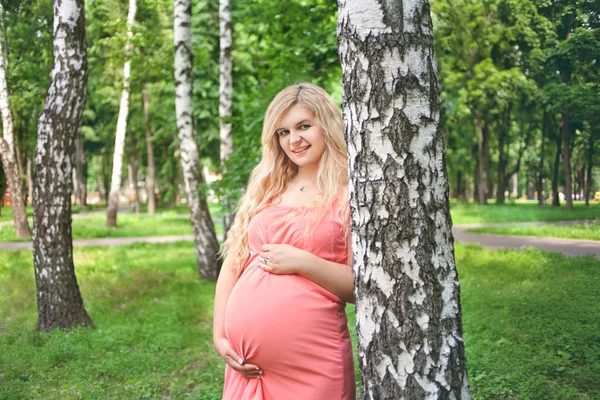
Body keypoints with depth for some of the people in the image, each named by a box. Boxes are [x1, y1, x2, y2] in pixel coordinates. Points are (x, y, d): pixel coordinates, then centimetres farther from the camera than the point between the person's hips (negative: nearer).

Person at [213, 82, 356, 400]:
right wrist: (219, 335, 4)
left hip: (312, 362, -4)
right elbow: (232, 265, 12)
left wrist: (302, 262, -14)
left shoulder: (347, 195, -2)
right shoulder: (264, 191, 12)